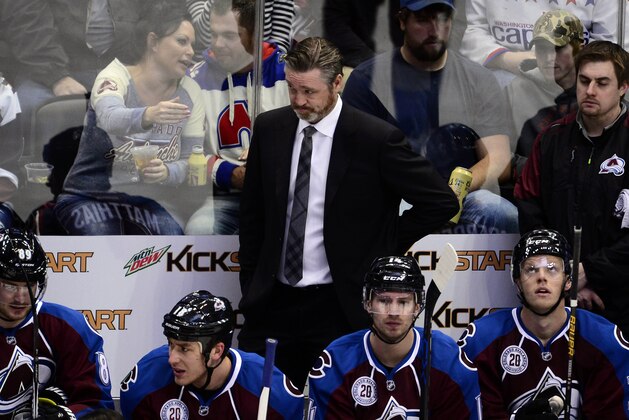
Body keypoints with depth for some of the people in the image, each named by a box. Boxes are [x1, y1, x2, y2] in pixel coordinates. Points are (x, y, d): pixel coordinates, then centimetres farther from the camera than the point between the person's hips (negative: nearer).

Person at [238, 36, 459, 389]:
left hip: (339, 307, -4)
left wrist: (385, 247, -1)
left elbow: (441, 201, -4)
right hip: (272, 303, 4)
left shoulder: (376, 138, -9)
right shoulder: (269, 128, 5)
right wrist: (250, 286, 11)